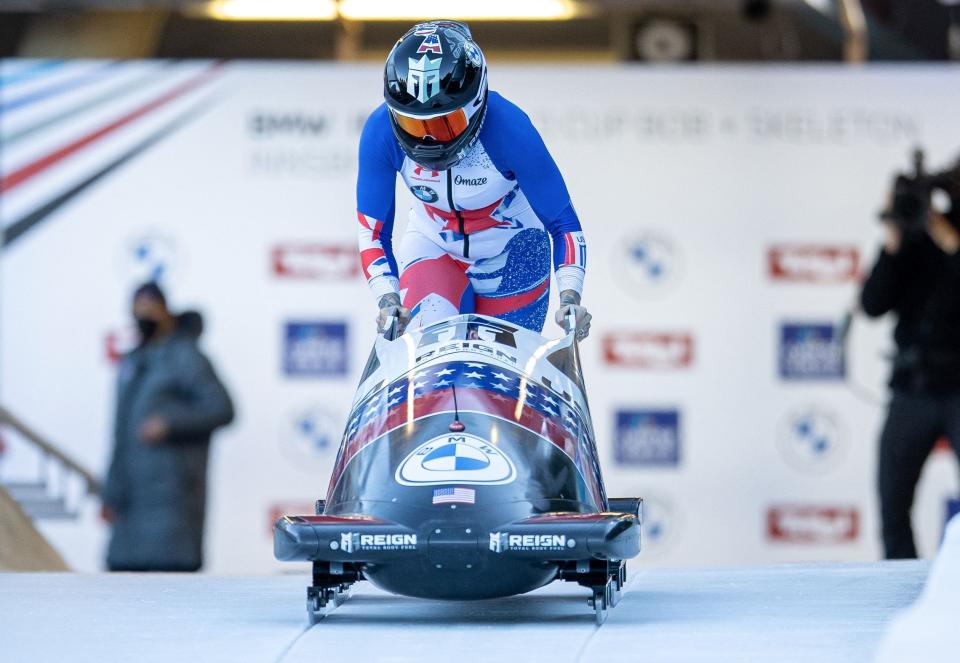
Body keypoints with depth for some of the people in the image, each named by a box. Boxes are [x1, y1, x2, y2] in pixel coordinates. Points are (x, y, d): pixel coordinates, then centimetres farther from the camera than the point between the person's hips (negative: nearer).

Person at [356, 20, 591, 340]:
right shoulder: (381, 132, -25)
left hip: (511, 252, -1)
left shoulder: (509, 127, -31)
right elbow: (373, 232, -13)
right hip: (432, 247, 1)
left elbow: (563, 223, -22)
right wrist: (387, 298, -28)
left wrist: (570, 295, -35)